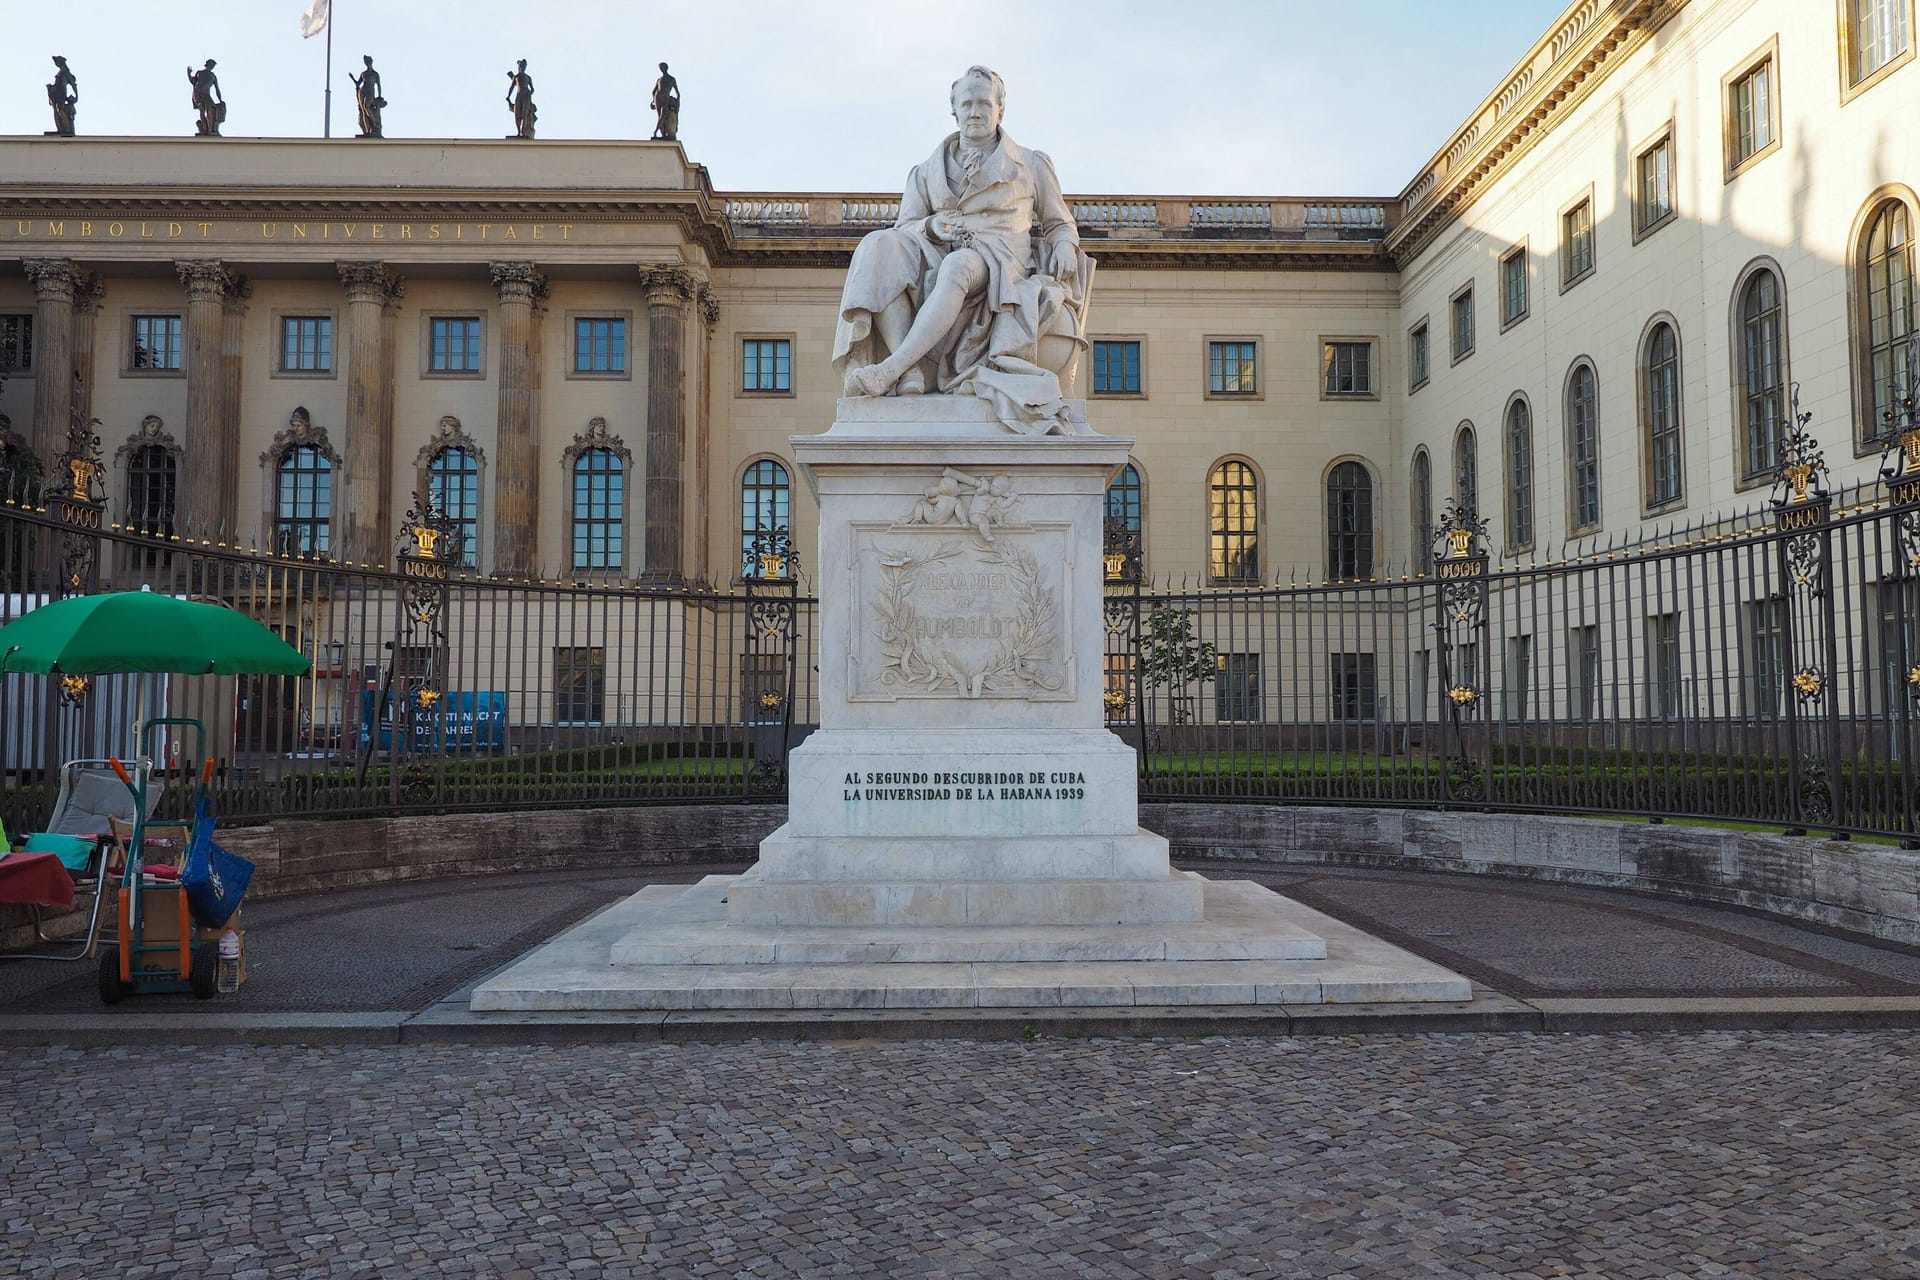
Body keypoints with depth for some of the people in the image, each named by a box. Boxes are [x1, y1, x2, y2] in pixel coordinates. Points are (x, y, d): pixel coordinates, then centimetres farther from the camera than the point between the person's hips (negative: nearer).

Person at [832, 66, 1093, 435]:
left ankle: (888, 369, -50)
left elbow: (1060, 223, 28)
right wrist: (932, 226, -6)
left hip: (1001, 267, -2)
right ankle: (909, 372, -45)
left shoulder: (1031, 166, 23)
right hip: (936, 261, 3)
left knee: (958, 266, -40)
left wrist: (1065, 246, 4)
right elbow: (905, 226, 17)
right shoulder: (928, 171, 26)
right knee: (880, 246, -30)